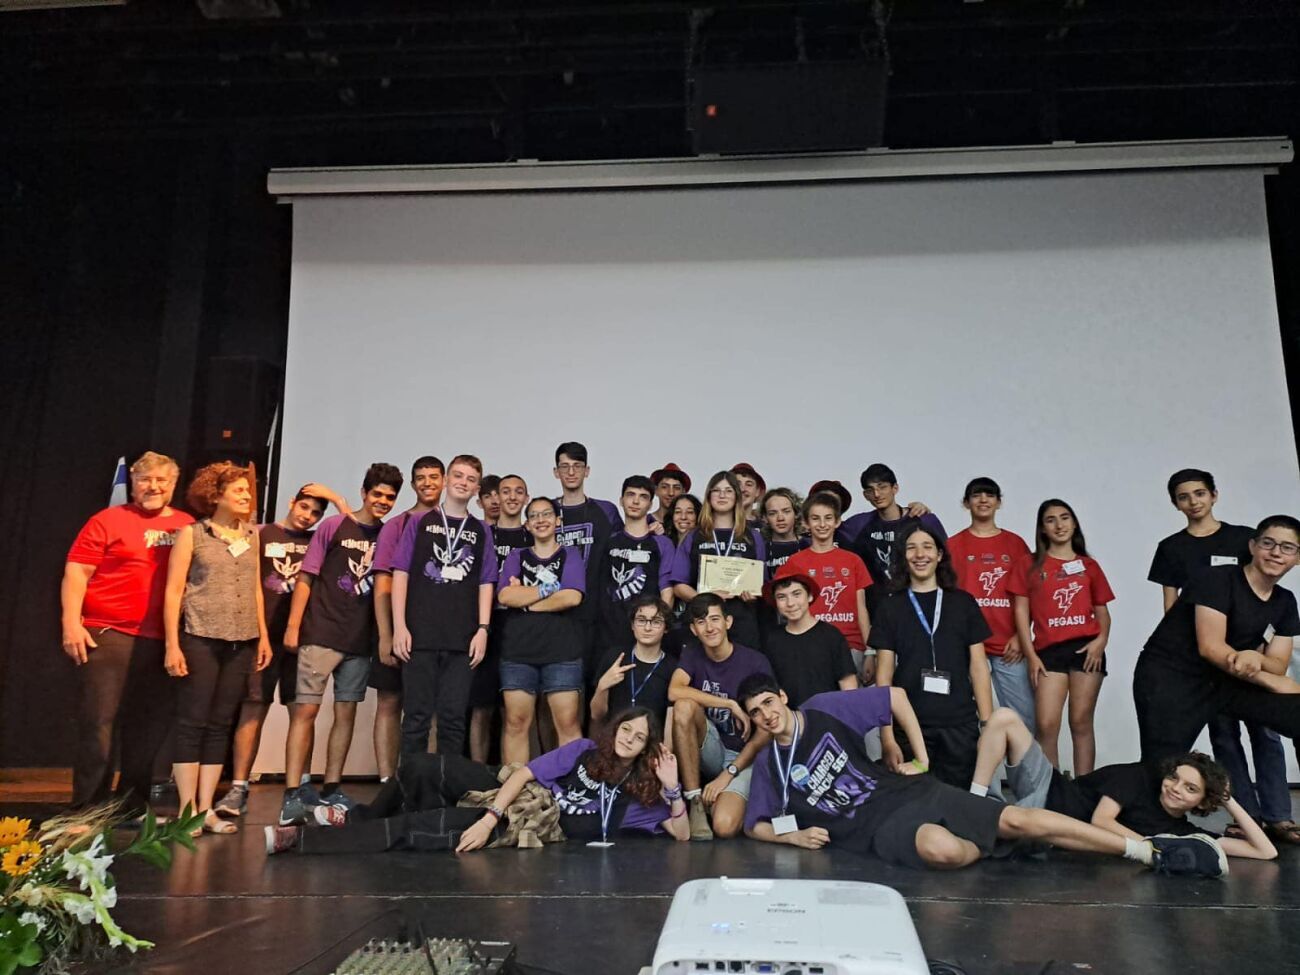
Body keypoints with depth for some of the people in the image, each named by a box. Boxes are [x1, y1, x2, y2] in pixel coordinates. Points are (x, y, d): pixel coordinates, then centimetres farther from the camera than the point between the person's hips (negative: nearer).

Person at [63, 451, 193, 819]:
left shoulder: (187, 526, 11)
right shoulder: (109, 520, 0)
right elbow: (76, 572, -4)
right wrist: (71, 623, -13)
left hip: (163, 642, 4)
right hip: (108, 635, -4)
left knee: (150, 727, 10)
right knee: (99, 724, -2)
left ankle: (132, 805, 24)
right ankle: (88, 810, 8)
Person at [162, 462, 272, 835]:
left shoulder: (252, 537, 13)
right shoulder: (192, 534, 0)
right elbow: (173, 591, -4)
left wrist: (263, 635, 12)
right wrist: (172, 644, -11)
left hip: (242, 643, 4)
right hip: (200, 639, -4)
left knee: (221, 725, 6)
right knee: (192, 723, -2)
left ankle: (206, 808, 12)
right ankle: (187, 810, 5)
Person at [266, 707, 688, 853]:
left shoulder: (643, 792, -2)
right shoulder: (586, 751, -1)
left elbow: (681, 834, -6)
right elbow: (525, 773, -6)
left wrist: (673, 789, -21)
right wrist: (489, 815, -20)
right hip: (516, 796, 2)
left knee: (414, 830, -19)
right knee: (418, 766, -16)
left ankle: (298, 840, -10)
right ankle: (359, 818, 16)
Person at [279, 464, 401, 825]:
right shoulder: (334, 526, -1)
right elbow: (306, 577, -2)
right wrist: (293, 625, -8)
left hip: (361, 640, 4)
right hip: (321, 634, -4)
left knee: (346, 713, 8)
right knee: (305, 710, -4)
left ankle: (331, 789, 17)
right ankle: (293, 794, -1)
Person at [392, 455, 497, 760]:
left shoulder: (481, 531, 13)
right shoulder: (420, 523, 9)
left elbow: (486, 584, 9)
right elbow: (401, 574, 4)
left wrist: (483, 629, -3)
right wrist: (399, 626, -6)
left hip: (462, 640, 1)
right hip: (420, 635, -1)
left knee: (454, 718, 4)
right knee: (417, 716, 2)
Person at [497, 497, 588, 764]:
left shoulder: (571, 555, 10)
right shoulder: (516, 557, 15)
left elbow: (572, 597, -8)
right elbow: (505, 597, -3)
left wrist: (524, 597, -4)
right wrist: (549, 588, -7)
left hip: (562, 651, -1)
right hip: (518, 651, 2)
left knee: (568, 723, -4)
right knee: (516, 722, 1)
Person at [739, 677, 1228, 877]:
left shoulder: (823, 709, -1)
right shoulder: (768, 766, 3)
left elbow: (894, 694, 4)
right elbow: (755, 826, 11)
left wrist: (920, 758, 1)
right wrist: (793, 835, -8)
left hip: (909, 792, 1)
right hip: (878, 829, -1)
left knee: (1018, 818, -10)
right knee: (941, 847, -37)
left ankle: (1154, 850, 0)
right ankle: (994, 852, -1)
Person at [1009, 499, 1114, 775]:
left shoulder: (1089, 565, 12)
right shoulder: (1028, 565, 8)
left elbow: (1102, 610, 14)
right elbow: (1021, 611, 5)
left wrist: (1102, 640, -6)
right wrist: (1030, 655, -3)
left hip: (1086, 649, 1)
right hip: (1048, 651, -1)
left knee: (1081, 723, 3)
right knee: (1046, 725, -8)